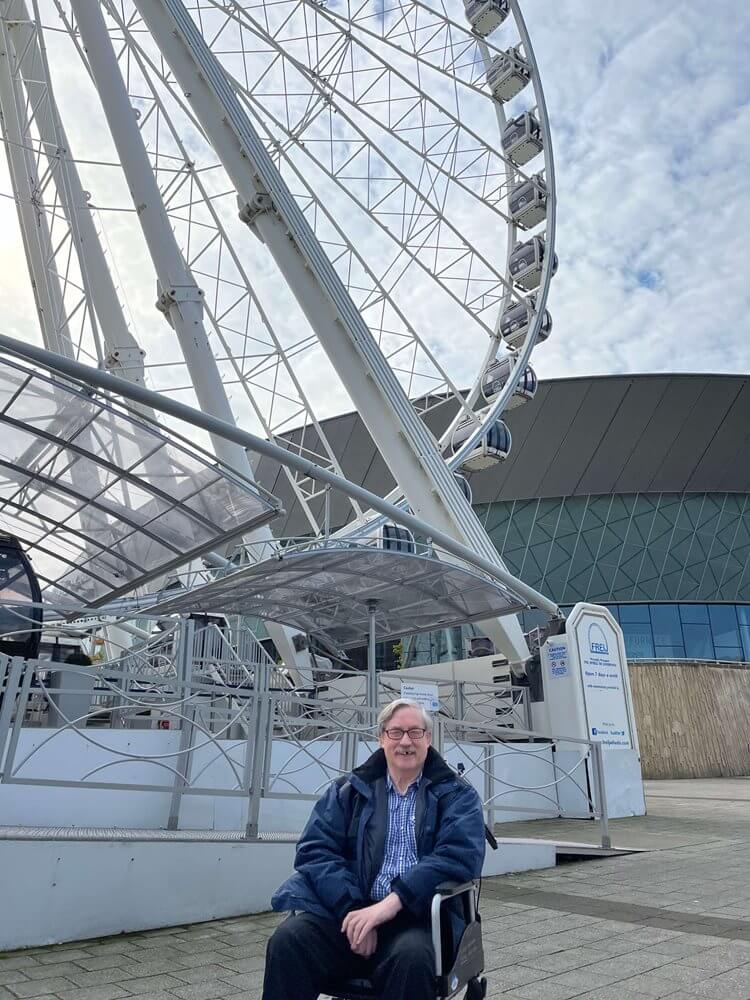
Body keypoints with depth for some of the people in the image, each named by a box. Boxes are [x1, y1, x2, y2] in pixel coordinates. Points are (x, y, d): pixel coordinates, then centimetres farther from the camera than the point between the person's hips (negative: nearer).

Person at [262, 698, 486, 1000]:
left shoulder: (457, 796, 10)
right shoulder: (347, 791, 16)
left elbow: (459, 855, -7)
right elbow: (314, 849, 3)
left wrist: (393, 902, -19)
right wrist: (351, 909, -14)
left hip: (418, 918, -1)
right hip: (348, 912, 2)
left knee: (412, 955, -36)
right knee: (288, 940, -27)